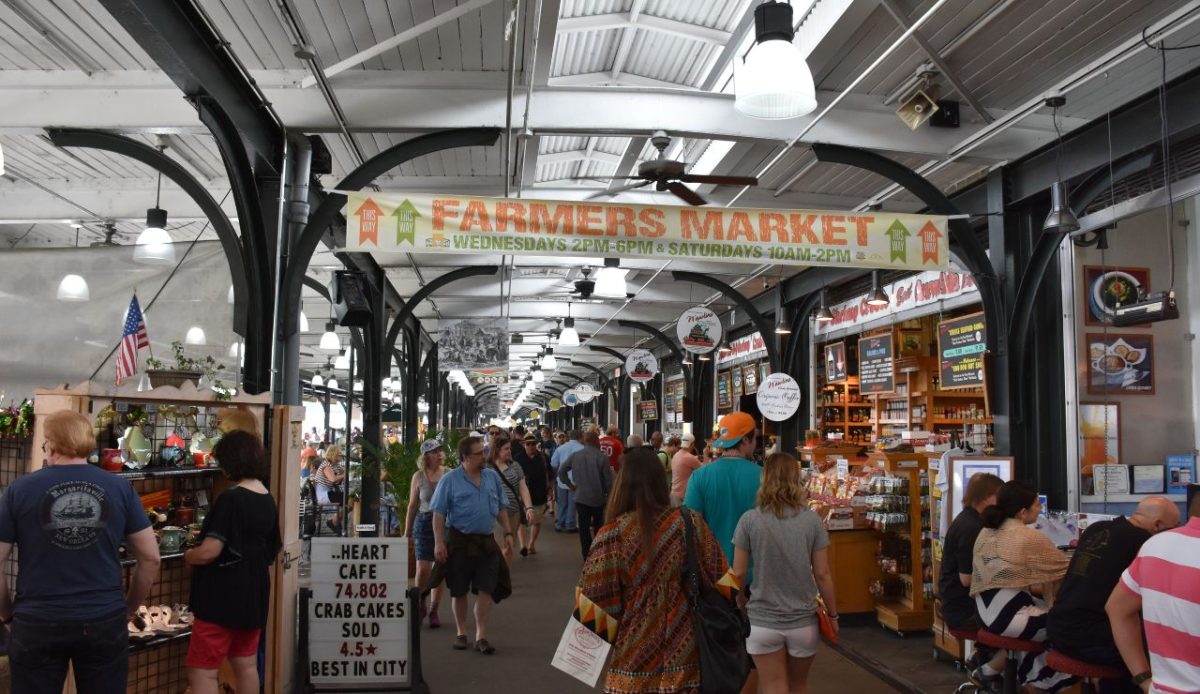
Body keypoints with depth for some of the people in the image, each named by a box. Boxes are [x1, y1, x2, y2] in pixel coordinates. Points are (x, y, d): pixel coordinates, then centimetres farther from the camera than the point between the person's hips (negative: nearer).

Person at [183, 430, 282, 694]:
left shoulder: (230, 499, -19)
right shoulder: (268, 501, 6)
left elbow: (209, 551, -24)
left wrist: (188, 556, -4)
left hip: (222, 599, -8)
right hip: (254, 596, 8)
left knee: (202, 671, -1)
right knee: (246, 665, 18)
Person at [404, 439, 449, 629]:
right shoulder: (418, 477, 2)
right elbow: (412, 506, 7)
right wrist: (407, 533, 8)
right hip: (424, 523, 0)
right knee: (422, 569, -7)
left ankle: (434, 610, 19)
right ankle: (420, 606, 17)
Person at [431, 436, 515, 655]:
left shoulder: (492, 476, 8)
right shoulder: (450, 480, -5)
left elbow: (501, 509, 16)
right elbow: (439, 514, -7)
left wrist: (508, 532, 8)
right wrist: (439, 542, -12)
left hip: (487, 541, 3)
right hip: (459, 540, -3)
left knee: (486, 589, -1)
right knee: (459, 591, 8)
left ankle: (481, 636, 6)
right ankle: (460, 633, 24)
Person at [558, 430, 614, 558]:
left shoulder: (575, 455, -3)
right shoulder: (602, 457, -13)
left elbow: (561, 471, -2)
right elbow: (608, 480, -11)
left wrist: (571, 485, 6)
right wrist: (610, 495, 2)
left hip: (581, 498, 1)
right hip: (599, 498, -1)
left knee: (584, 528, 8)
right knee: (598, 527, 18)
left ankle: (587, 556, 8)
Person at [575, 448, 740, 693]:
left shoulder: (613, 534, -13)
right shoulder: (691, 523, -7)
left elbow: (592, 604, -12)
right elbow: (724, 584, -2)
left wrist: (611, 631, 8)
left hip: (634, 662, -2)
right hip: (687, 656, 2)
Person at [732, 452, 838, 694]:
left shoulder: (749, 520, -10)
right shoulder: (813, 520, -7)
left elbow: (739, 573, -5)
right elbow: (822, 574, -4)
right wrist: (833, 614, 10)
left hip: (763, 622, -2)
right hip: (803, 622, 2)